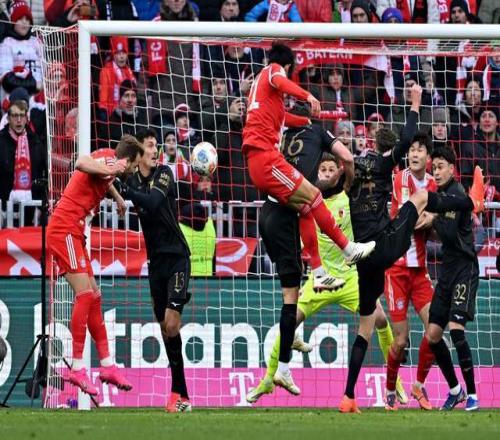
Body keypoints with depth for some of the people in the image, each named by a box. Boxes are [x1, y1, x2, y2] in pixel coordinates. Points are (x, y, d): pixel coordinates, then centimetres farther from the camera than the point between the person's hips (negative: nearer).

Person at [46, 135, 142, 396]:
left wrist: (117, 197, 53)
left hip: (73, 234, 11)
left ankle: (107, 365, 16)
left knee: (93, 297, 12)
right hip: (64, 230, -11)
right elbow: (81, 163, -36)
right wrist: (110, 170, -42)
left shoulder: (109, 164, 16)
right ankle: (77, 368, -17)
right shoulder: (108, 158, -12)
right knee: (85, 294, -16)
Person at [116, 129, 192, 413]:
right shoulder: (133, 181, 8)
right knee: (165, 327, 3)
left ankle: (177, 393, -13)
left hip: (176, 256, -5)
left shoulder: (164, 174, -7)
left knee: (172, 322, -16)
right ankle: (182, 395, 7)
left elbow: (153, 201, -24)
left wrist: (124, 191, -32)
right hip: (156, 259, 5)